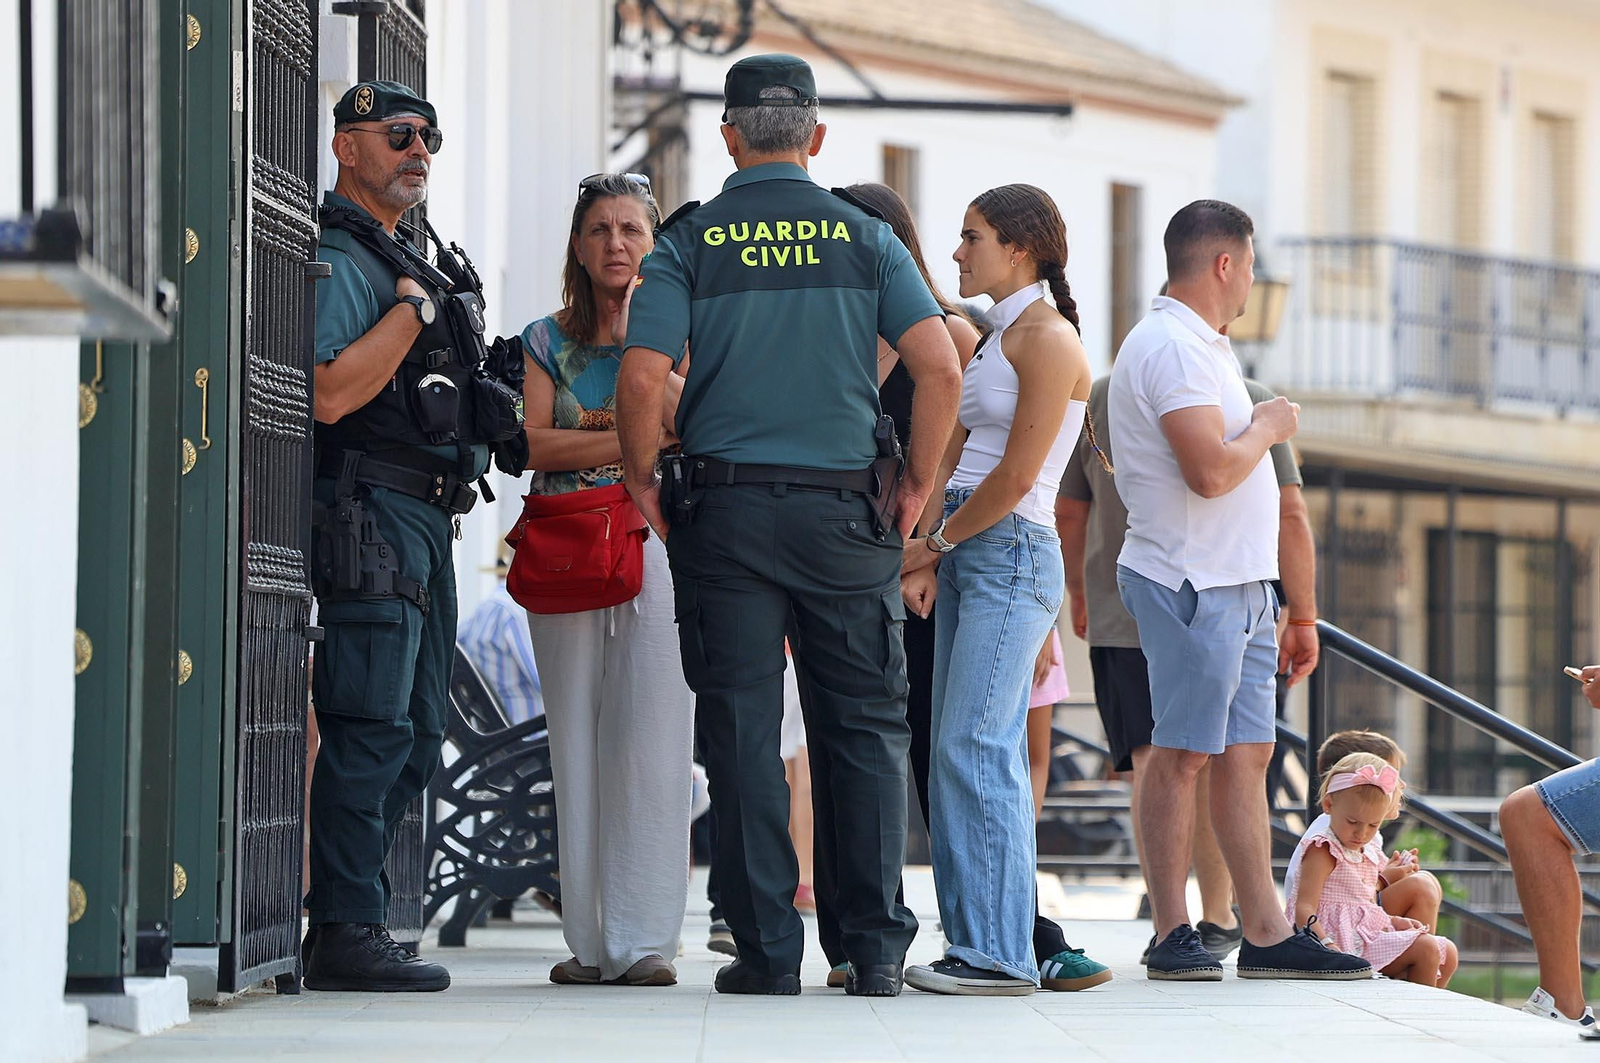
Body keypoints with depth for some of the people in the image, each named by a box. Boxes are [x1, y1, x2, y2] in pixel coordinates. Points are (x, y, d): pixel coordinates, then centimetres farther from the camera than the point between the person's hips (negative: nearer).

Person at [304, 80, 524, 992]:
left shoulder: (417, 261, 23)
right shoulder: (335, 260, -7)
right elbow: (329, 394, -20)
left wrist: (493, 413, 17)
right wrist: (412, 309, -16)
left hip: (428, 516, 10)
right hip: (373, 513, -10)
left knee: (416, 739, 9)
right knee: (373, 730, -13)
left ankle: (348, 924, 12)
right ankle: (347, 932, -13)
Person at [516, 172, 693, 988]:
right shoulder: (548, 341, 13)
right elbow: (538, 443, 0)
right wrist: (634, 440, -8)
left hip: (657, 543, -2)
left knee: (650, 741, -9)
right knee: (577, 744, 0)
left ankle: (645, 941, -8)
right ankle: (589, 941, 3)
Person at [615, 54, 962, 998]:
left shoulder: (690, 244, 1)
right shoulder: (864, 237, 4)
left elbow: (642, 379, -10)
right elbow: (941, 367, -6)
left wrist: (646, 485, 4)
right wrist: (918, 484, 6)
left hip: (724, 510, -1)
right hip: (846, 509, 1)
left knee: (743, 732, 3)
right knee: (867, 725, 8)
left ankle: (768, 949, 1)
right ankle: (876, 947, 4)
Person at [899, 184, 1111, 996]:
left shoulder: (1048, 338, -10)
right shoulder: (995, 339, 19)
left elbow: (1016, 479, -15)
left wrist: (936, 540, -5)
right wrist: (926, 555, 3)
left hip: (1011, 551, -9)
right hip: (965, 555, 9)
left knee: (975, 749, -13)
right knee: (958, 756, 6)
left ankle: (1000, 953, -12)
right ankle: (974, 944, 7)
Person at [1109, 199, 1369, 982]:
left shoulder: (1197, 345, 20)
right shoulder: (1172, 346, -14)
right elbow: (1211, 469, -25)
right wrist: (1268, 428, -5)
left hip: (1237, 584, 10)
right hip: (1191, 584, -10)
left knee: (1246, 754, 7)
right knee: (1181, 754, -6)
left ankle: (1265, 932, 7)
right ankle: (1171, 934, -3)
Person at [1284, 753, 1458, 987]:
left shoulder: (1369, 853, 17)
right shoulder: (1322, 851, -12)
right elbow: (1304, 909, -22)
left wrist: (1396, 922, 6)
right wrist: (1326, 946, -37)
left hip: (1371, 933, 10)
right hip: (1346, 940, -10)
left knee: (1448, 953, 11)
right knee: (1426, 948, -19)